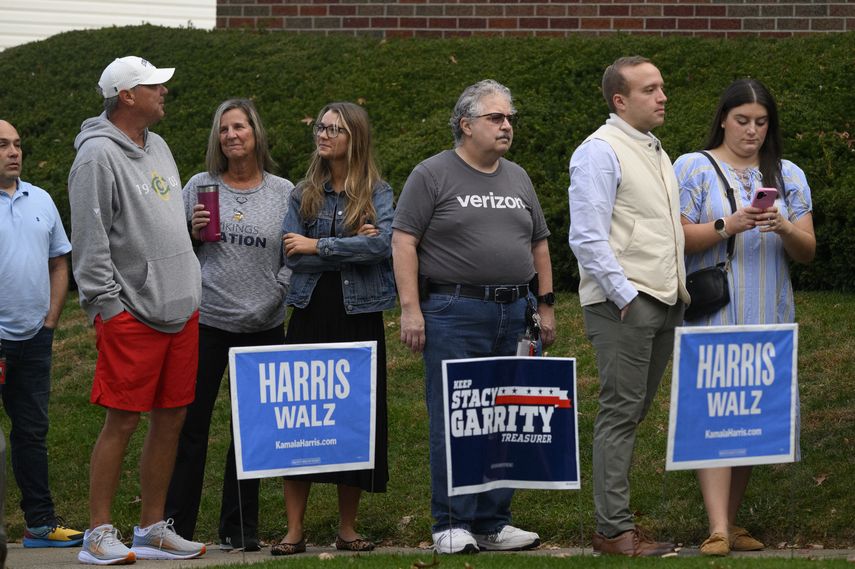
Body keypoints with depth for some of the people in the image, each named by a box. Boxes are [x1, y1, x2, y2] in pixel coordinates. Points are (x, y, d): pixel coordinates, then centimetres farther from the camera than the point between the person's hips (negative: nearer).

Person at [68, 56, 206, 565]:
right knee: (122, 422, -6)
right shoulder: (99, 155, -11)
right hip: (132, 313, -8)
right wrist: (108, 305, -17)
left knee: (172, 418, 9)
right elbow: (90, 241, -13)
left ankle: (153, 528, 17)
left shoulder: (158, 147, 16)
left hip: (180, 309, 8)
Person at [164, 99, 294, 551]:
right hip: (205, 322, -1)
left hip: (263, 326, 1)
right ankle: (176, 526, 7)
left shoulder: (283, 193, 4)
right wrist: (193, 233, -9)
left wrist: (275, 295, -9)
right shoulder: (199, 187, 5)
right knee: (191, 425, 0)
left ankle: (240, 528, 16)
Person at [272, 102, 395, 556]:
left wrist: (318, 246, -13)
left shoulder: (377, 193, 4)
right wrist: (350, 250, -11)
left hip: (359, 318, -1)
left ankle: (348, 528, 13)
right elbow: (291, 256, -3)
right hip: (311, 316, 1)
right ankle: (294, 530, 1)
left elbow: (384, 244, -15)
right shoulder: (303, 194, 9)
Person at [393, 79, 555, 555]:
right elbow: (404, 241, -6)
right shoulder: (433, 175, -2)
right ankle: (453, 525, 0)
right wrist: (410, 308, -13)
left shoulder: (518, 179, 16)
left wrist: (546, 305, 15)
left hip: (514, 315, 6)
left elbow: (538, 244, 21)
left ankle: (494, 523, 13)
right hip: (455, 314, -6)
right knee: (454, 421, -5)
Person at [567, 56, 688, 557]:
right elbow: (588, 238, -15)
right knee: (621, 413, -8)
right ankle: (613, 530, -6)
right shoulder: (601, 153, -9)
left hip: (664, 300, 9)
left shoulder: (655, 151, 19)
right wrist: (625, 297, -16)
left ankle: (616, 515, 15)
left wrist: (680, 293, 18)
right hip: (623, 303, -8)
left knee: (633, 413, 10)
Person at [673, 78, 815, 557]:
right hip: (712, 315, -4)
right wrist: (728, 226, -19)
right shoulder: (694, 168, 3)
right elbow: (677, 237, -5)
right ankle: (718, 530, -20)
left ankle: (732, 520, 14)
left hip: (769, 319, 4)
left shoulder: (788, 176, 13)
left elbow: (808, 251, 8)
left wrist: (784, 229, -13)